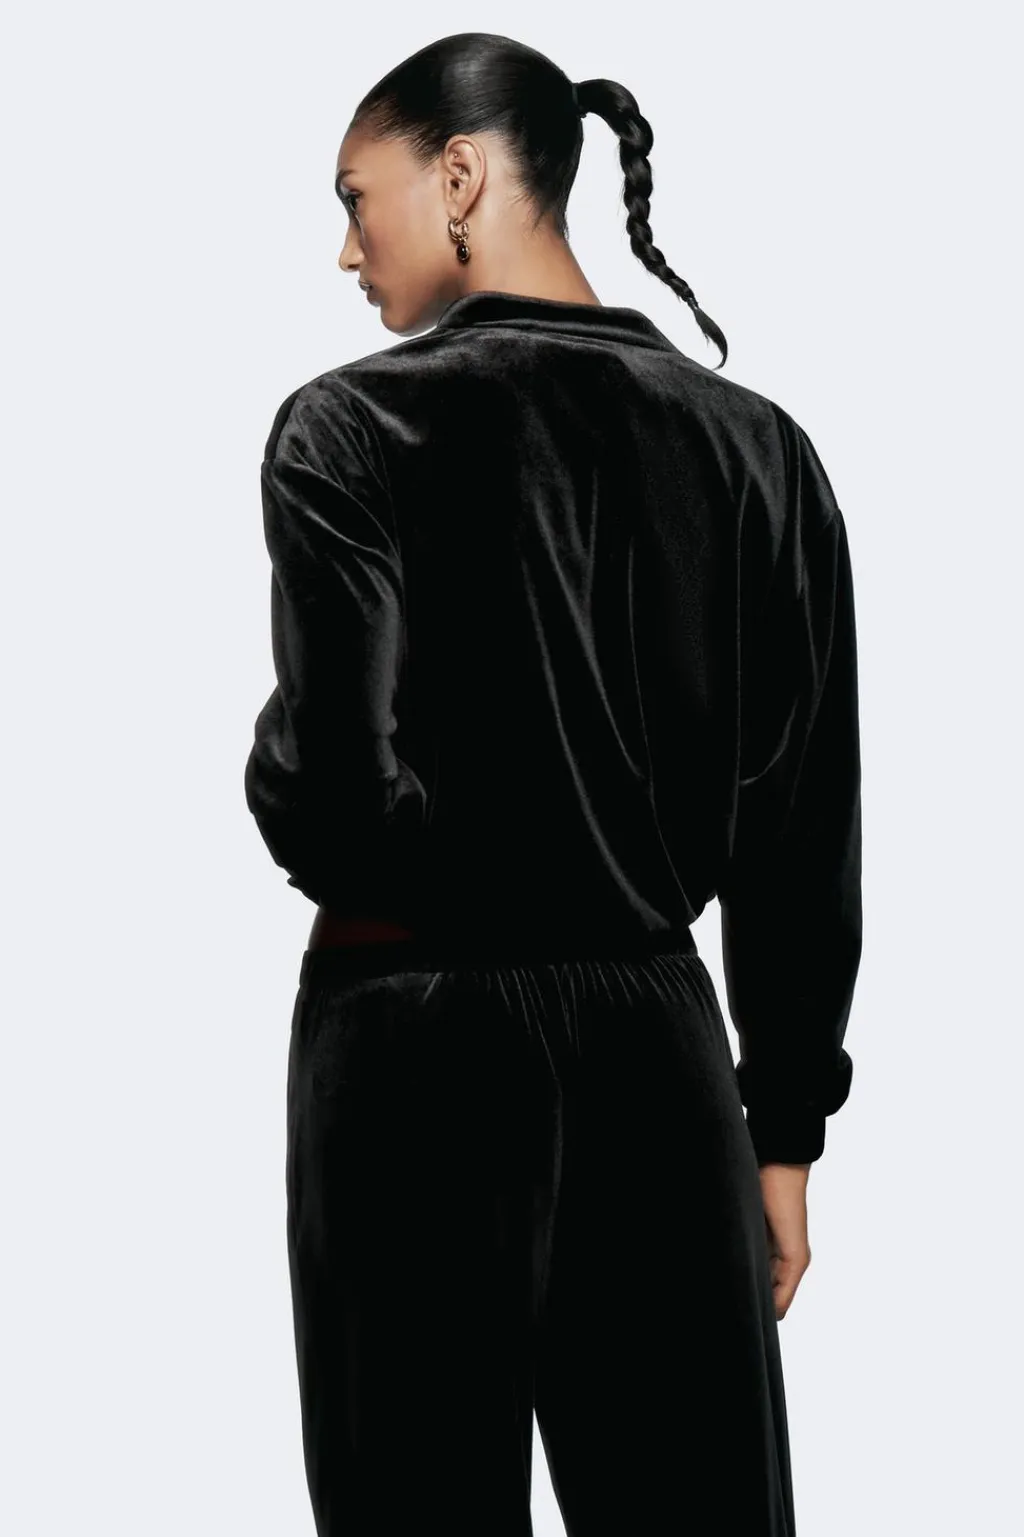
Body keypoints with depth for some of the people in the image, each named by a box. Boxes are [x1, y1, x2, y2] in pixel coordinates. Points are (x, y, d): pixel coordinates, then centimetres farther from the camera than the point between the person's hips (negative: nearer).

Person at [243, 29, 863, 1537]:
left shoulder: (357, 428, -8)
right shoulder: (756, 447, 5)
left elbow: (331, 788, -18)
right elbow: (806, 836, 6)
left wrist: (278, 794, 5)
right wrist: (787, 1128, 12)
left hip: (421, 1034, -3)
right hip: (658, 1034, 4)